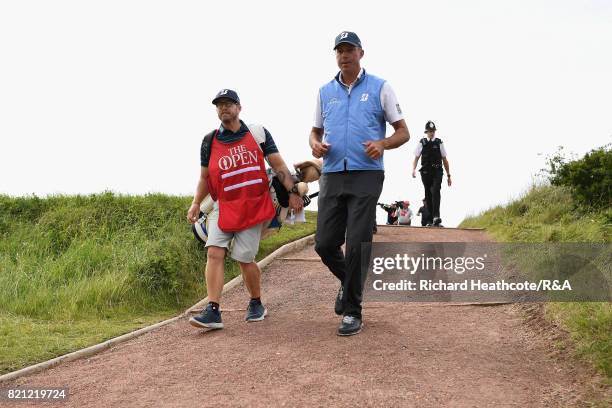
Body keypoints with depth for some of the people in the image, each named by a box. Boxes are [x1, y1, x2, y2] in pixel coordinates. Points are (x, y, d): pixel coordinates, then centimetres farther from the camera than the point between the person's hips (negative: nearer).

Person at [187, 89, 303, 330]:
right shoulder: (210, 141, 6)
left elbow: (278, 165, 2)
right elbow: (205, 177, 15)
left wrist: (293, 191, -7)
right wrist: (196, 203, 5)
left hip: (253, 207, -2)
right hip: (223, 207, 2)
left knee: (244, 259, -2)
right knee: (214, 253, -13)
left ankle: (256, 305, 22)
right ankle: (213, 311, -13)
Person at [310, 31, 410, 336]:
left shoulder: (380, 88, 4)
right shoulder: (325, 91, 15)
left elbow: (403, 132, 6)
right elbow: (316, 130, 23)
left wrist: (382, 144, -16)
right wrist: (315, 144, -1)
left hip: (366, 176, -4)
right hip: (332, 176, 4)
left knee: (357, 244, -7)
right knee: (324, 244, 1)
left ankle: (352, 311, 5)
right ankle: (348, 281, 31)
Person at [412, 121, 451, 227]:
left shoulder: (439, 143, 8)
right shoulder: (422, 143, 8)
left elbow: (444, 160, 11)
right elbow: (416, 158, 3)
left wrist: (448, 175, 10)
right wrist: (413, 169, -15)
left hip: (437, 172, -1)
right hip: (425, 172, 1)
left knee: (435, 192, -19)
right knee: (428, 195, 4)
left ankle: (436, 217, -28)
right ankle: (431, 219, 12)